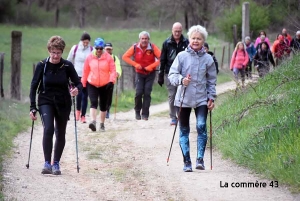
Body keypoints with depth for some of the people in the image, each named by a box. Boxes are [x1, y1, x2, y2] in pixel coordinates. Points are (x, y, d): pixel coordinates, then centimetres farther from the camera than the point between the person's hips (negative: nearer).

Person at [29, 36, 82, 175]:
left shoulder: (67, 66, -7)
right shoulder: (42, 66, -7)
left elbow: (78, 83, -2)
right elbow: (34, 86, -3)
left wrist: (77, 89, -27)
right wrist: (32, 107, -9)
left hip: (63, 103, 2)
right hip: (46, 102, -2)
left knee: (60, 134, 7)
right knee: (48, 129, -21)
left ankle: (56, 164, 20)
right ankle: (47, 163, -18)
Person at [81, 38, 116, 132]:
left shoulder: (108, 57, -6)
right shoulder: (89, 58, -2)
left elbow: (113, 70, -7)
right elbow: (85, 71, 6)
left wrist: (111, 81, -21)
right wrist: (83, 84, 9)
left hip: (105, 85, 0)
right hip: (92, 85, 0)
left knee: (103, 105, 11)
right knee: (94, 102, -19)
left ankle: (102, 124, 24)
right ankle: (93, 121, -30)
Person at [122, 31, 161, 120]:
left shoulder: (153, 47, -12)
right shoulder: (135, 47, -8)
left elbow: (160, 58, -15)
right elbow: (125, 57, -3)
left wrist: (150, 67, -19)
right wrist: (135, 64, -12)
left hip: (150, 73, -1)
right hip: (139, 73, 1)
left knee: (147, 93, -5)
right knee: (138, 92, -10)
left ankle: (145, 114, 0)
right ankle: (137, 111, 10)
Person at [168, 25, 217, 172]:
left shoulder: (208, 59, 3)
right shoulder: (182, 56, -1)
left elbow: (211, 81, 9)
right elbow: (172, 74, -1)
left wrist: (212, 98, 4)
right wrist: (181, 80, -21)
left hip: (201, 99, 0)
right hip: (183, 99, 0)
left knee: (201, 126, -16)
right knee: (184, 131, 5)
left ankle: (200, 159, -7)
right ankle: (187, 162, 13)